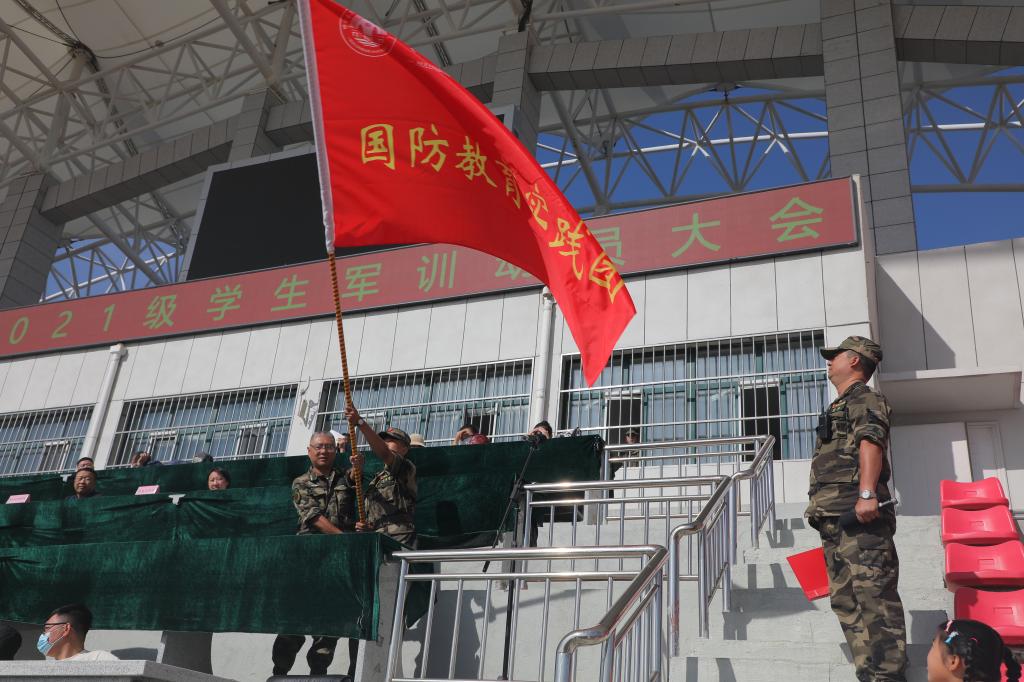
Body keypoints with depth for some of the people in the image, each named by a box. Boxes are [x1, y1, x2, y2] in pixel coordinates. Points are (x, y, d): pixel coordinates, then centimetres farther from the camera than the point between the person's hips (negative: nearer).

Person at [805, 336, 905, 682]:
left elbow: (870, 443, -16)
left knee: (873, 592, -12)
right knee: (845, 598, 8)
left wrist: (867, 493, -30)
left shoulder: (864, 399, 1)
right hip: (834, 518, 10)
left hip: (859, 512, -10)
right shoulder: (839, 407, 30)